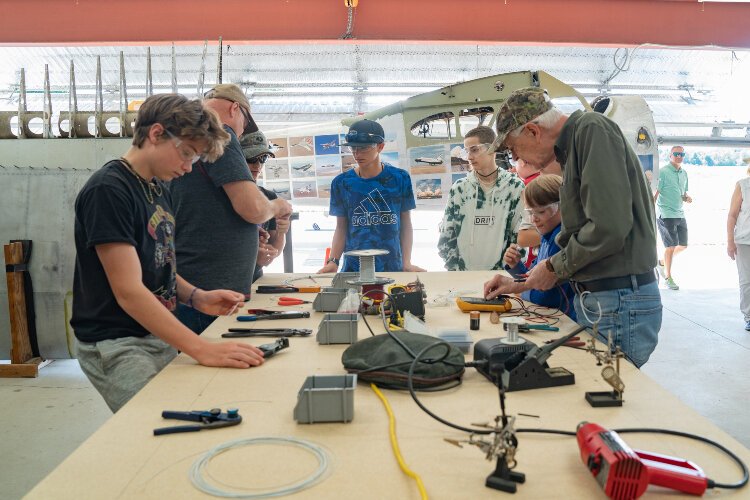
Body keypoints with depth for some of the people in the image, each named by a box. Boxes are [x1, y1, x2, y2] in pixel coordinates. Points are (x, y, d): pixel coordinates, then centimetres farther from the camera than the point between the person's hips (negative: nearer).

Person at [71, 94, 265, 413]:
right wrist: (202, 349, -31)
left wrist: (196, 297, -3)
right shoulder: (108, 190, -16)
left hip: (161, 339, 8)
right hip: (116, 347, -8)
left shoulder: (160, 191, 11)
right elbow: (129, 291, -24)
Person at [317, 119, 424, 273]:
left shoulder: (399, 179, -3)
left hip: (392, 267, 0)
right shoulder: (342, 183, 0)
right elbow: (341, 228, 4)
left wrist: (407, 263, -7)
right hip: (353, 268, 1)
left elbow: (406, 224, 2)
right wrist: (333, 261, -9)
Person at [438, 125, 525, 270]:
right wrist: (457, 271, -2)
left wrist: (502, 272, -6)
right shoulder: (458, 188, 7)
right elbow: (446, 236, 7)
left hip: (499, 275, -1)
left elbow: (520, 237, 1)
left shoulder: (515, 187, 1)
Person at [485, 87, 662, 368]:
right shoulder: (571, 148, 16)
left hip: (621, 304, -9)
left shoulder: (592, 129, -11)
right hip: (594, 301, 9)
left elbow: (607, 228, -22)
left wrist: (553, 268, -8)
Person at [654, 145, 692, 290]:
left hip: (680, 214, 7)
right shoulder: (663, 172, -9)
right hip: (666, 214, -7)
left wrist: (687, 198, -1)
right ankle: (668, 277, 9)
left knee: (683, 245, 10)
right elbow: (655, 193, -12)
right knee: (671, 246, -4)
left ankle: (663, 263, 32)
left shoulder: (684, 173, 12)